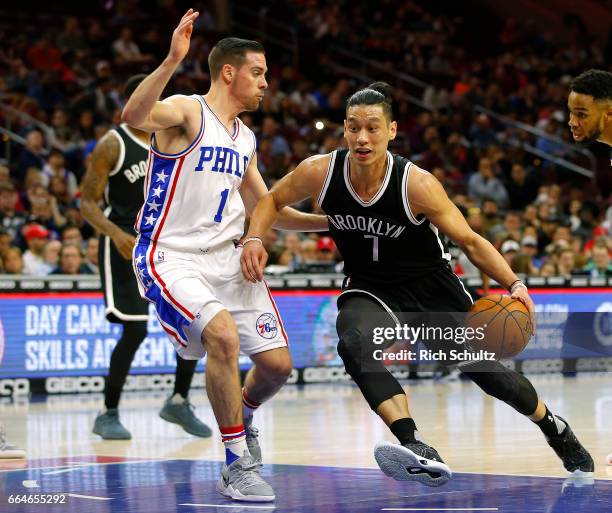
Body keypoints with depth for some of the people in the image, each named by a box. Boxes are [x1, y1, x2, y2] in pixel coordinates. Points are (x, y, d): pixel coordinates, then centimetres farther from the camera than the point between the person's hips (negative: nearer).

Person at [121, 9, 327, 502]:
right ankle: (237, 464, -17)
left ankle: (243, 415, 36)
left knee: (277, 363, 1)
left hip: (227, 258, 7)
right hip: (171, 257, -7)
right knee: (224, 336, -30)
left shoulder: (245, 138, 16)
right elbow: (133, 116, -32)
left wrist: (329, 221, 18)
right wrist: (172, 61, -45)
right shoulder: (185, 111, -9)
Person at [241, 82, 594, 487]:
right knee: (355, 342, -34)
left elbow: (470, 241, -15)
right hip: (370, 289, 1)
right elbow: (274, 200, 2)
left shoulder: (417, 184, -25)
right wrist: (254, 238, -17)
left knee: (486, 371, 5)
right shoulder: (320, 173, -18)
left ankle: (554, 427, 37)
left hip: (431, 285, -1)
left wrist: (514, 283, -27)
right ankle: (417, 449, -41)